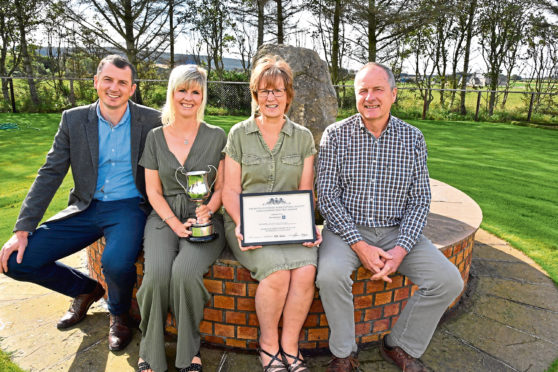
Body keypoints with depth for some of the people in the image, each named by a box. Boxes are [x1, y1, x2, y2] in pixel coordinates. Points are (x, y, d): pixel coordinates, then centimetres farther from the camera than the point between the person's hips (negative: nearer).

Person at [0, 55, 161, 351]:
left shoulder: (152, 121, -3)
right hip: (86, 208, 4)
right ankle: (87, 290, 21)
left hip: (129, 207, -3)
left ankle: (118, 314, 5)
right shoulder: (73, 119, 3)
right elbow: (50, 174, 3)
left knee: (117, 262, -33)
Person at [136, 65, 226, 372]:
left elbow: (222, 187, 5)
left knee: (185, 271, -30)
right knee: (157, 273, -27)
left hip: (205, 219, -1)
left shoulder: (217, 137, 5)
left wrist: (207, 211, -16)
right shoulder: (155, 137, 9)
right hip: (164, 218, 2)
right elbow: (153, 191, 7)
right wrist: (175, 223, -8)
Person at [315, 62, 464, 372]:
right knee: (330, 275, -30)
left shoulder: (412, 138, 2)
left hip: (397, 231, 3)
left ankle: (400, 346, 11)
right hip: (347, 229, -2)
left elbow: (420, 199, 1)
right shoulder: (336, 135, -4)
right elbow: (327, 196, -8)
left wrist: (401, 249, -14)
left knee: (448, 280, -12)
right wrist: (359, 245, -17)